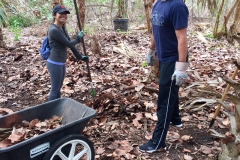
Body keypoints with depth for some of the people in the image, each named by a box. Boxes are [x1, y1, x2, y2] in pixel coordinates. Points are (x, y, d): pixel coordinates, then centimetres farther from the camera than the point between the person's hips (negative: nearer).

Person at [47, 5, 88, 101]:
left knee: (58, 89, 17)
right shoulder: (53, 30, -19)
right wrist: (79, 37, 0)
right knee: (55, 90, 1)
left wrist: (80, 57, 21)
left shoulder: (63, 29, 10)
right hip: (55, 64, -9)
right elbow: (68, 44, -16)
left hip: (61, 63, 9)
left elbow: (70, 44, 17)